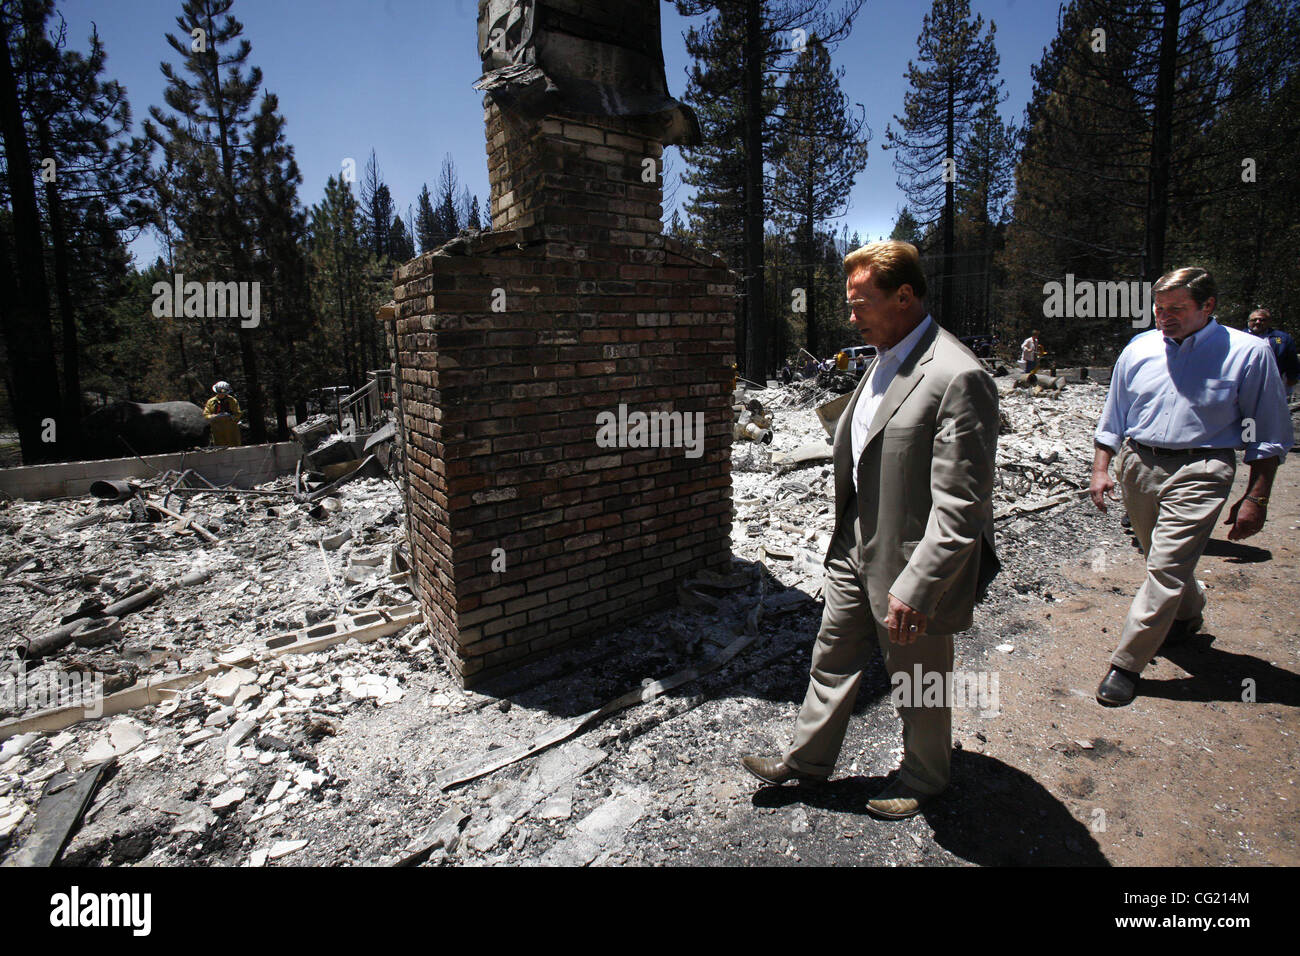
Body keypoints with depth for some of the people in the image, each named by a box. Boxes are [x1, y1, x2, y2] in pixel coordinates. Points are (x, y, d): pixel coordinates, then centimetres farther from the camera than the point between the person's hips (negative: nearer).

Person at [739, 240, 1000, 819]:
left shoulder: (957, 378, -23)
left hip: (910, 564, -8)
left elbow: (960, 507, -25)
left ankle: (923, 778, 42)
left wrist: (915, 588, -25)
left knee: (918, 684, 15)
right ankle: (807, 759, 40)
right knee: (833, 657, 20)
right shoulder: (884, 360, 6)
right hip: (856, 547, 8)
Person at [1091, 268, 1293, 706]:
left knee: (1167, 567, -11)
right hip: (1137, 464, 5)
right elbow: (1112, 417, 14)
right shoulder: (1138, 350, 5)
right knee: (1162, 558, 20)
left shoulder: (1248, 353, -3)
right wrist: (1101, 468, 6)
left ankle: (1127, 663, -3)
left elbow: (1269, 436, 0)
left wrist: (1255, 497, -4)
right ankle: (1187, 614, 49)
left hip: (1198, 471, -4)